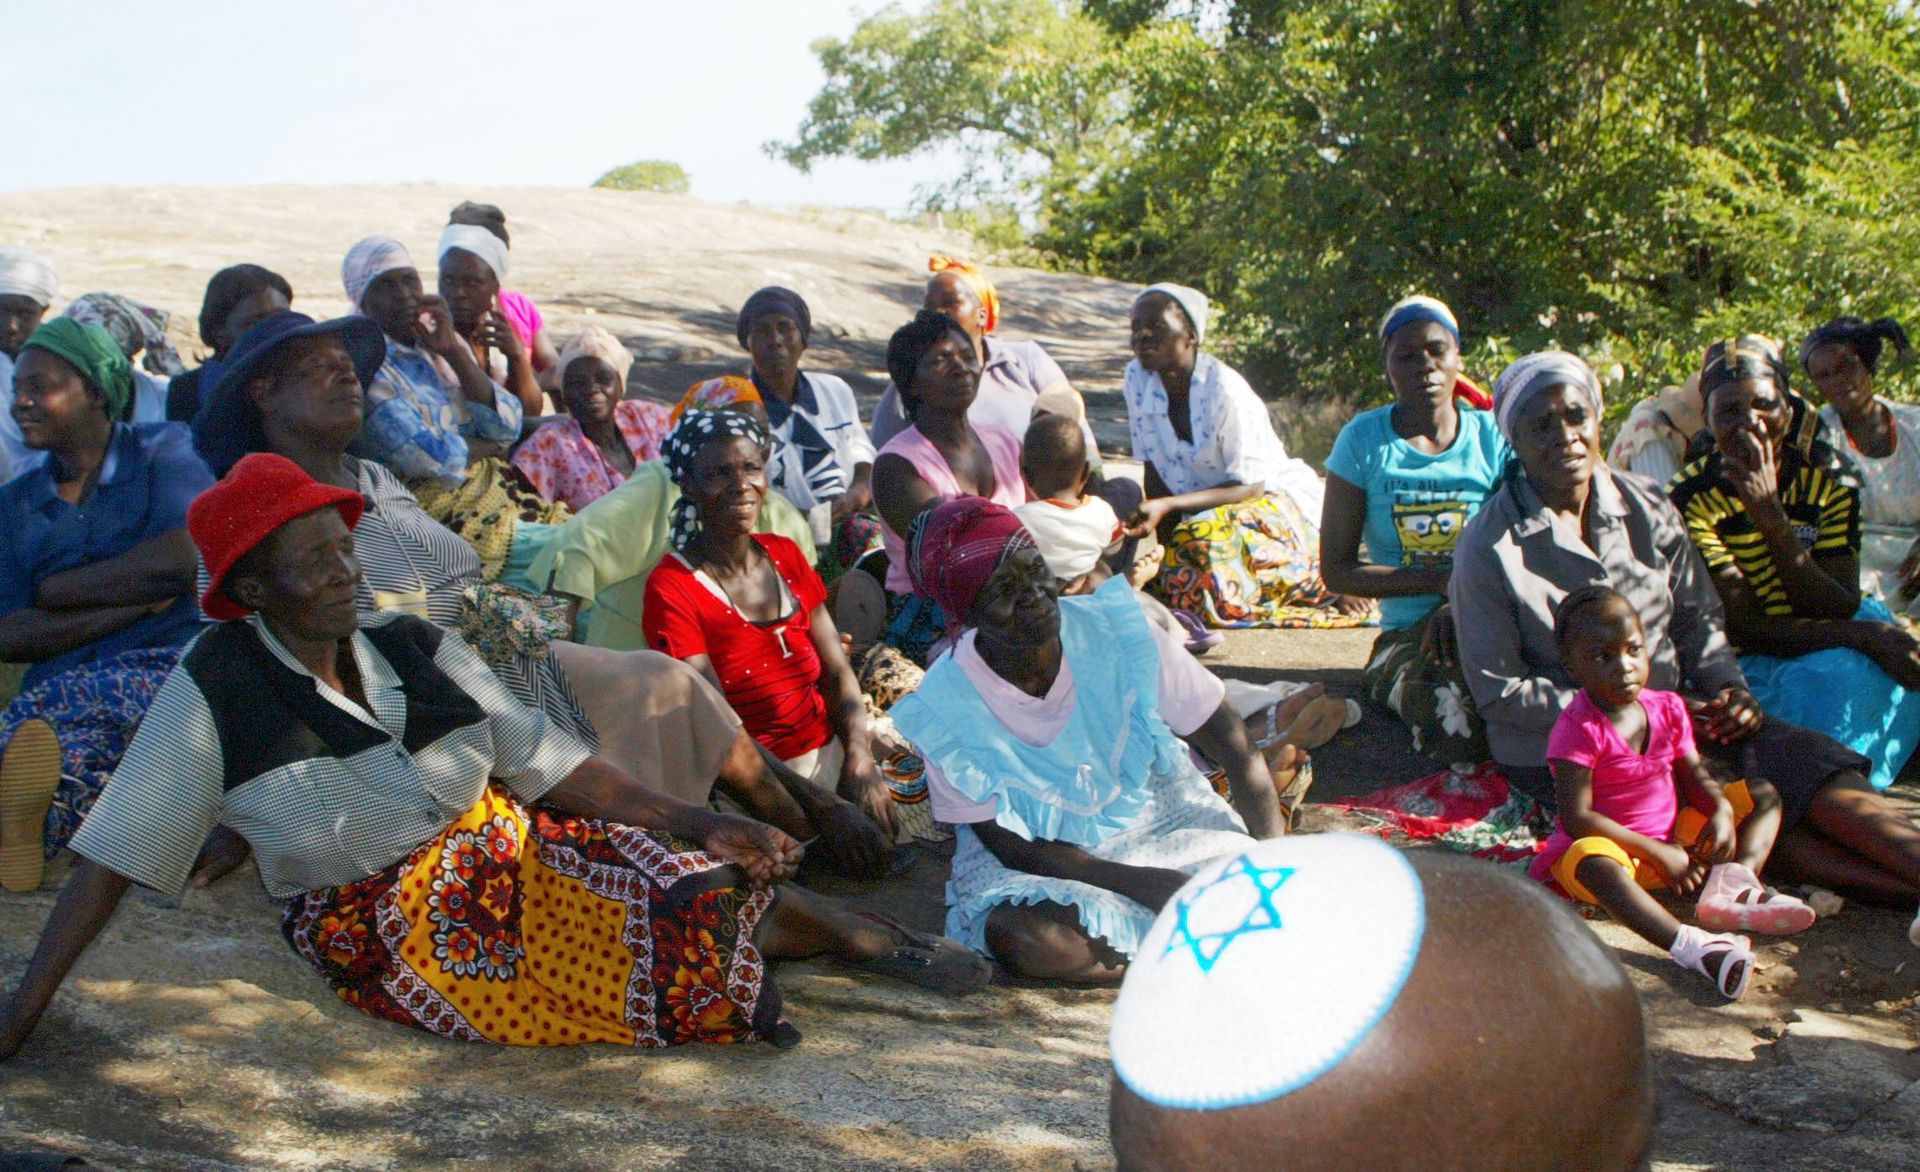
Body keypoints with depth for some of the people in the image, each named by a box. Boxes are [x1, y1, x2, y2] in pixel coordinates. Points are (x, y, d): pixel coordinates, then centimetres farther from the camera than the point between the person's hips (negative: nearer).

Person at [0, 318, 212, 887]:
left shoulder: (162, 450, 11)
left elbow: (183, 560, -8)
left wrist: (54, 588, 3)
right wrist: (136, 600, -7)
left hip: (174, 669, -3)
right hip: (66, 690, 3)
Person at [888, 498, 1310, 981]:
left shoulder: (1116, 630, -16)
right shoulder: (945, 711, -19)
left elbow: (1233, 745, -8)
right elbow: (1012, 847, -13)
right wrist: (1138, 882, -25)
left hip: (1154, 819, 2)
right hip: (1040, 861, -2)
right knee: (1028, 941, -36)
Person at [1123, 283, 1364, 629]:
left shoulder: (1226, 391, -23)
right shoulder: (1137, 378, -6)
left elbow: (1250, 487, -22)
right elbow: (1155, 471, 0)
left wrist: (1167, 506, -31)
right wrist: (1164, 546, -7)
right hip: (1206, 511, 7)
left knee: (1209, 543, -33)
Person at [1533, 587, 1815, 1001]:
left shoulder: (1667, 708, 1)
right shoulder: (1577, 729, -19)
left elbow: (1694, 777, 9)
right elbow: (1577, 819, -23)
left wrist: (1722, 811, -16)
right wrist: (1658, 853, -23)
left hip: (1676, 835, 7)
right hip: (1615, 845, -7)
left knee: (1763, 796, 4)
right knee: (1592, 862, -41)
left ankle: (1735, 881, -26)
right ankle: (1690, 944, -58)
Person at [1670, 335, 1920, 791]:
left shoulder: (1828, 482, -4)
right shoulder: (1692, 501, -14)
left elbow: (1841, 610, -14)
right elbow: (1749, 628, -17)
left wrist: (1772, 518, -26)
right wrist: (1864, 635, -29)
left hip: (1838, 650, 3)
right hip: (1751, 667, -3)